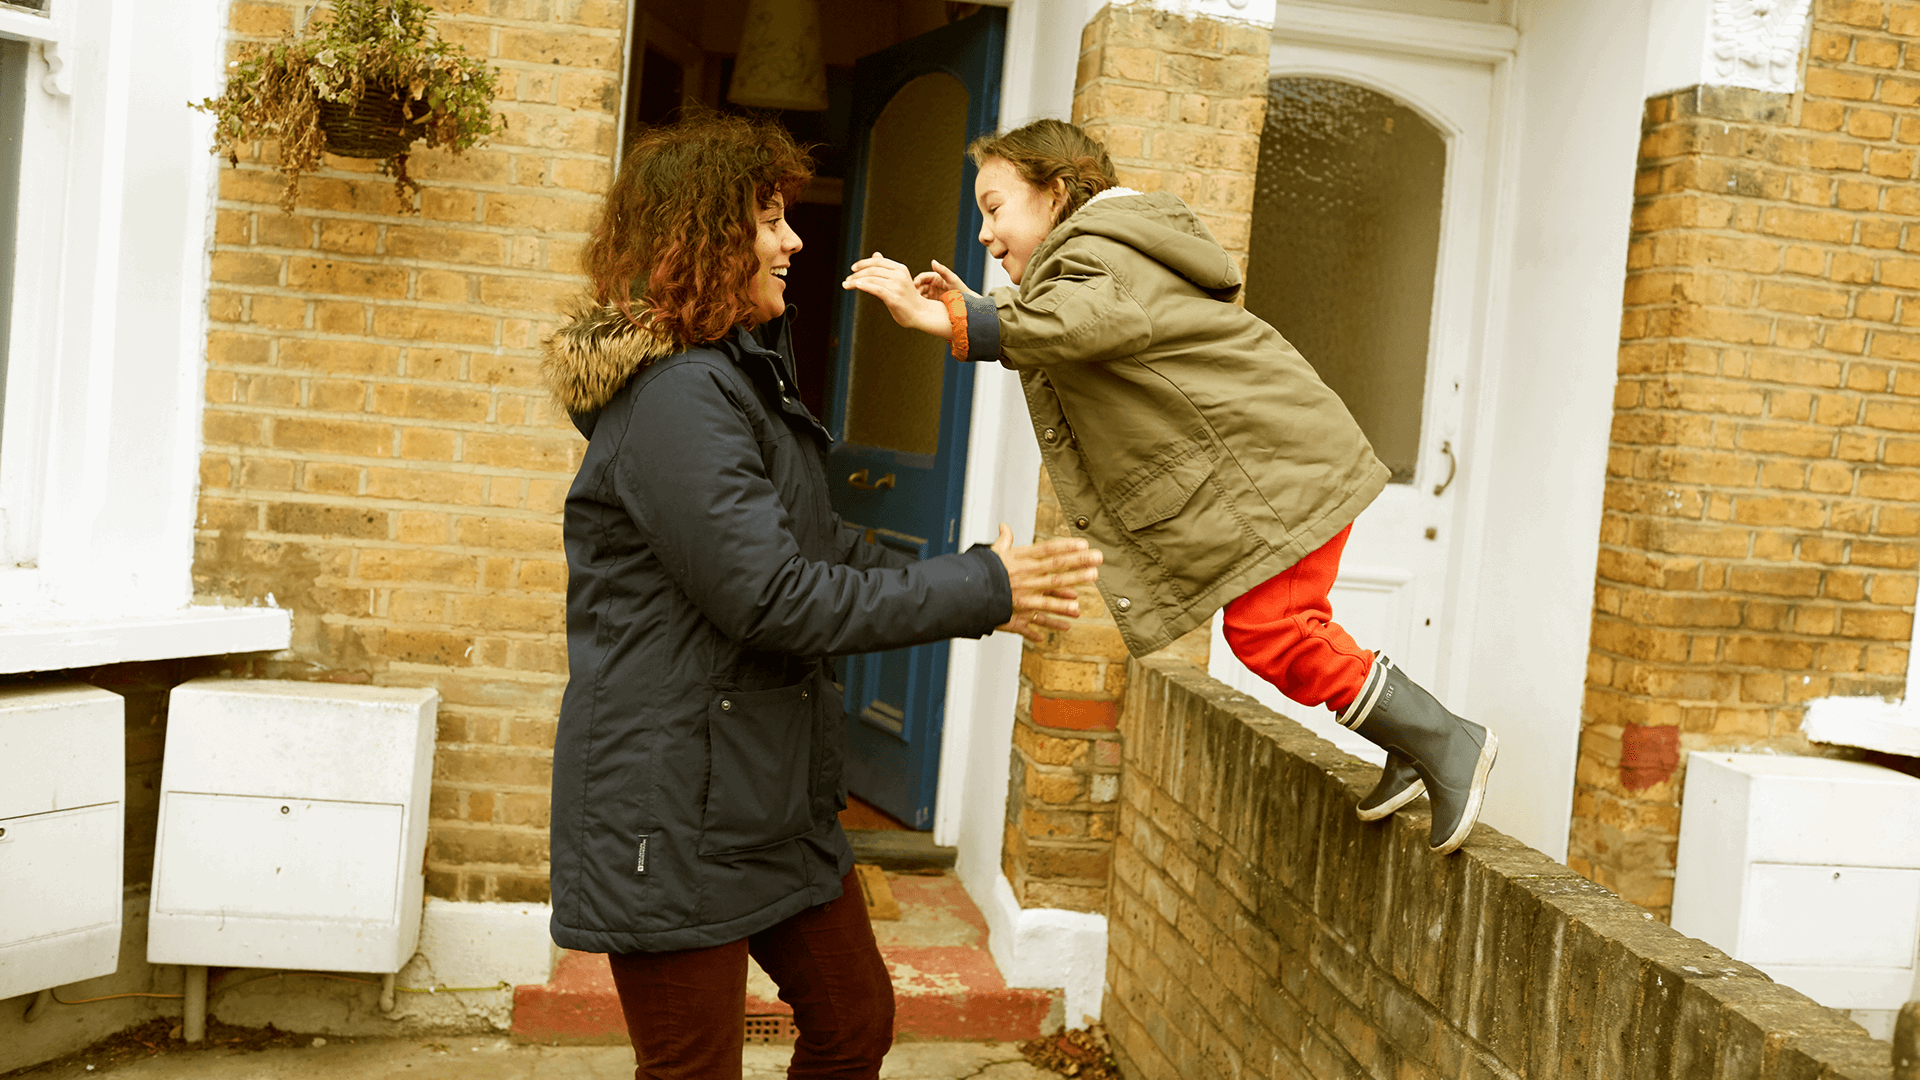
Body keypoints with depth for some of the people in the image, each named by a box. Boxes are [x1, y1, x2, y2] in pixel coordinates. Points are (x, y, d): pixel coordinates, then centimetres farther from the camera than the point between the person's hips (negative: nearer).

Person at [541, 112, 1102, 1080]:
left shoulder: (743, 376, 15)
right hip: (674, 816, -10)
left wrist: (975, 585, 0)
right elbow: (774, 598, -25)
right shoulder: (674, 399, -21)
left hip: (769, 794, 10)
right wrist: (978, 592, -18)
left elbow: (822, 545, 14)